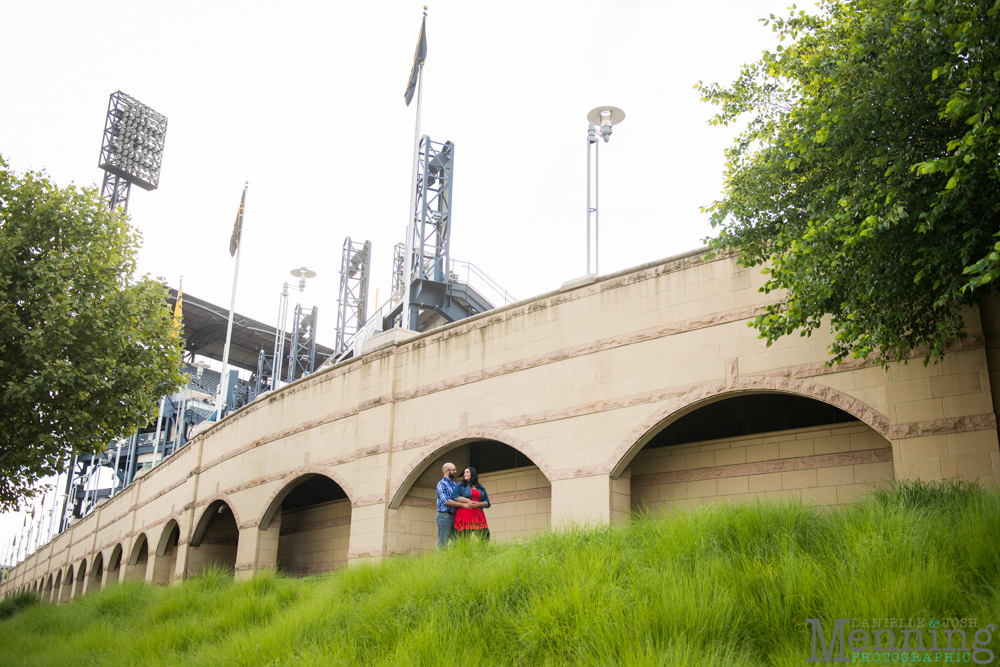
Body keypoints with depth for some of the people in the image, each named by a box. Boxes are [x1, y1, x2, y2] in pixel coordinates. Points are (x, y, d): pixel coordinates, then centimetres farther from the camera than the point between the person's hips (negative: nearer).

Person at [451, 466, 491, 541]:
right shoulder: (461, 485, 13)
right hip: (464, 515, -3)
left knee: (485, 537, -9)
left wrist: (479, 504, -4)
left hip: (478, 516, 3)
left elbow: (487, 503, 16)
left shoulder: (481, 487, 19)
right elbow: (454, 496, -3)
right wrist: (467, 500, -9)